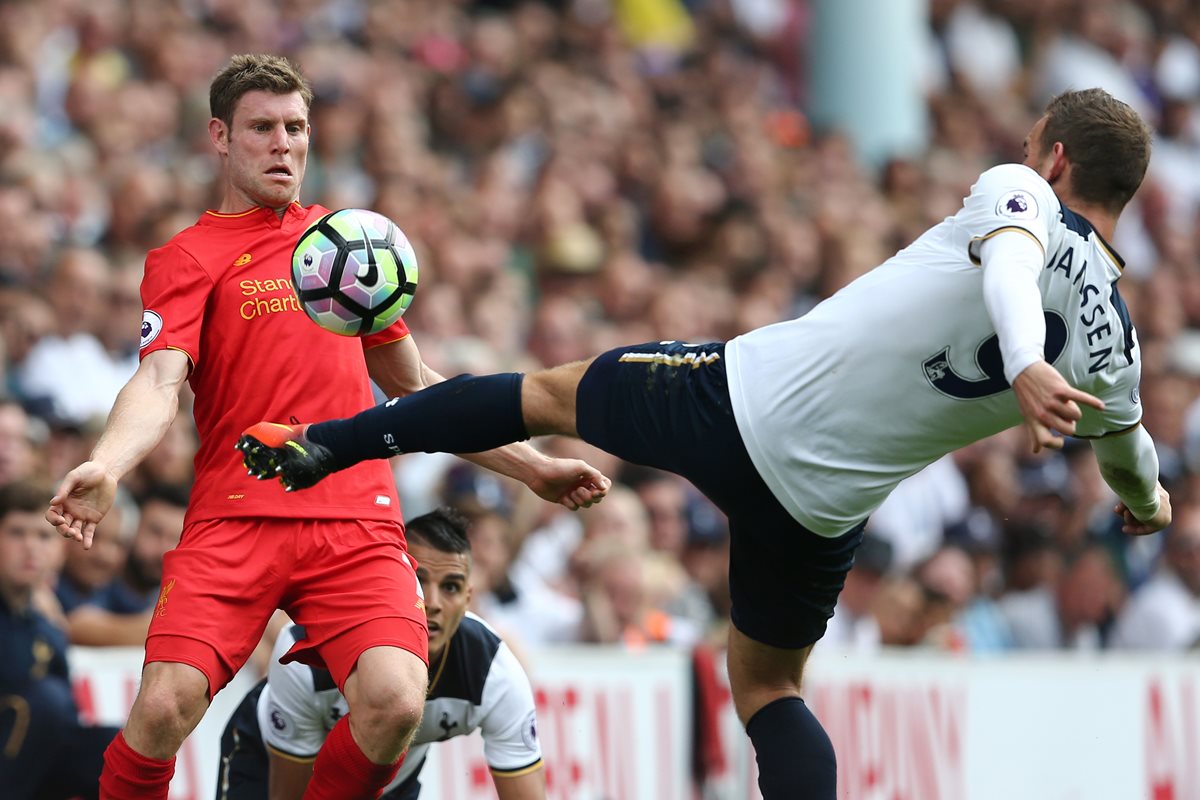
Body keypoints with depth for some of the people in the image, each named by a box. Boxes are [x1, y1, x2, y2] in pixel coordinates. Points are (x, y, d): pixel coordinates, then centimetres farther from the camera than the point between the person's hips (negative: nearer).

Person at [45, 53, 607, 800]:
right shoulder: (187, 258, 5)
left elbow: (415, 385, 30)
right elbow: (160, 383, -11)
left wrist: (532, 465, 28)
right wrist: (105, 467, -32)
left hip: (357, 523, 3)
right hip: (234, 520, -3)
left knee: (394, 703, -23)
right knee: (165, 707, -23)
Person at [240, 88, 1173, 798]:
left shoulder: (1017, 194, -6)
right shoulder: (1112, 345, 6)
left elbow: (1009, 264, -29)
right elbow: (1128, 450, 26)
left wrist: (1024, 363, -46)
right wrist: (1147, 503, 47)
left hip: (740, 401, -3)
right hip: (824, 509, 3)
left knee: (547, 392, 23)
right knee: (770, 689, 24)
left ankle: (325, 441, 24)